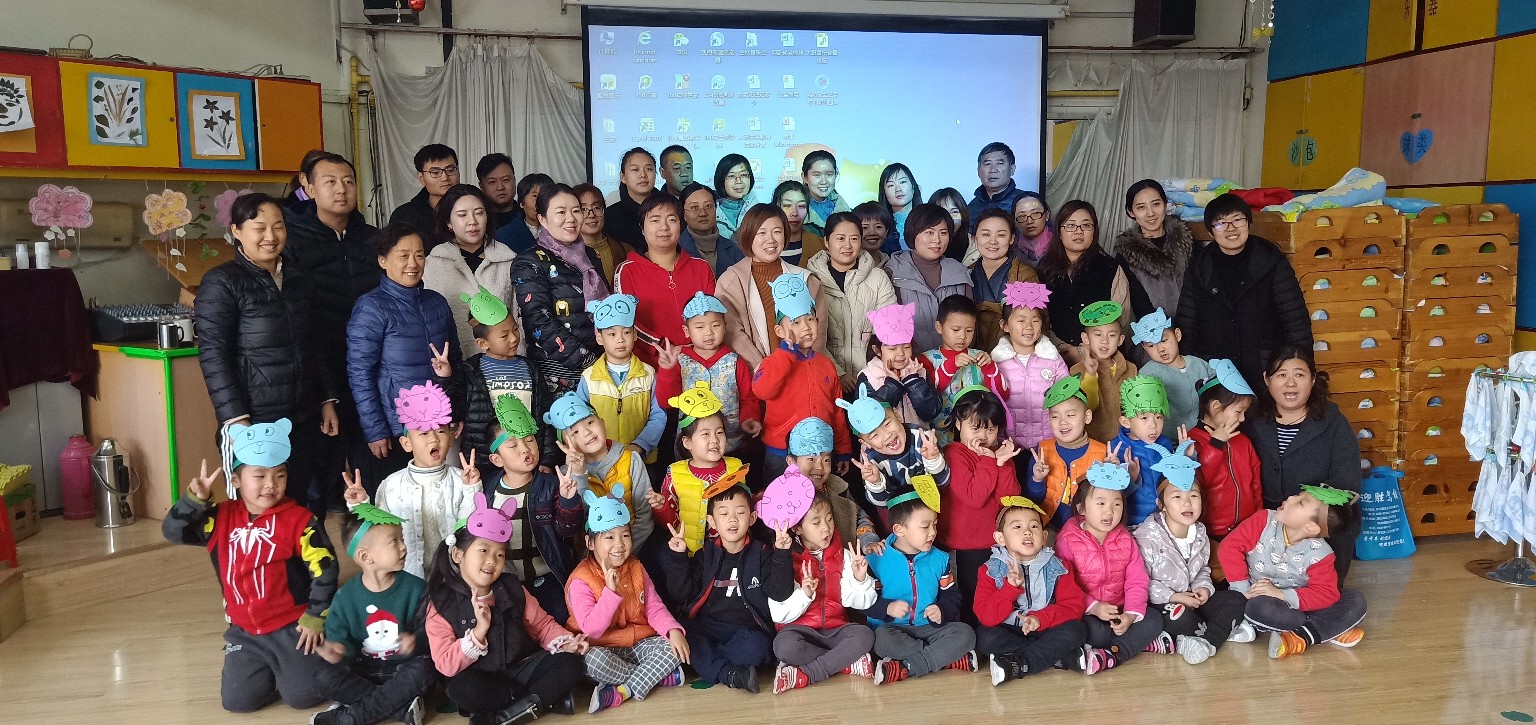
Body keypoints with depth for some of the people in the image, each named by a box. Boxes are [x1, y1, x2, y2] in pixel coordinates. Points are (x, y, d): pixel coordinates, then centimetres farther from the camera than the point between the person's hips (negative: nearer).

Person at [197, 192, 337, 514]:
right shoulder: (221, 283, -4)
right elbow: (213, 355, -10)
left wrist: (327, 400, 14)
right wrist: (236, 421, -16)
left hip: (307, 421, 6)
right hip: (257, 425, -5)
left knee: (312, 509, 9)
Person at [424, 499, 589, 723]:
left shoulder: (512, 589, 2)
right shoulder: (441, 604, -9)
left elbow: (542, 623, 8)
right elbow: (446, 666, -14)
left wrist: (565, 643, -12)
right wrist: (479, 631, -26)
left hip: (521, 668, 3)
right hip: (481, 679, -3)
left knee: (570, 663, -18)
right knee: (460, 689, -37)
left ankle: (495, 715, -21)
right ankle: (548, 697, -21)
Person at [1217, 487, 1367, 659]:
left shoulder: (1319, 554, -13)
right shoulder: (1264, 521, -14)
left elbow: (1326, 593, -17)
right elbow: (1230, 548, -14)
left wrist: (1282, 595, -29)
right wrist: (1243, 589, -19)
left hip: (1296, 606, 2)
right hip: (1258, 598, -2)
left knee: (1356, 602, -14)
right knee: (1259, 607, -38)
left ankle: (1300, 638, -27)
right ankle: (1334, 629, -19)